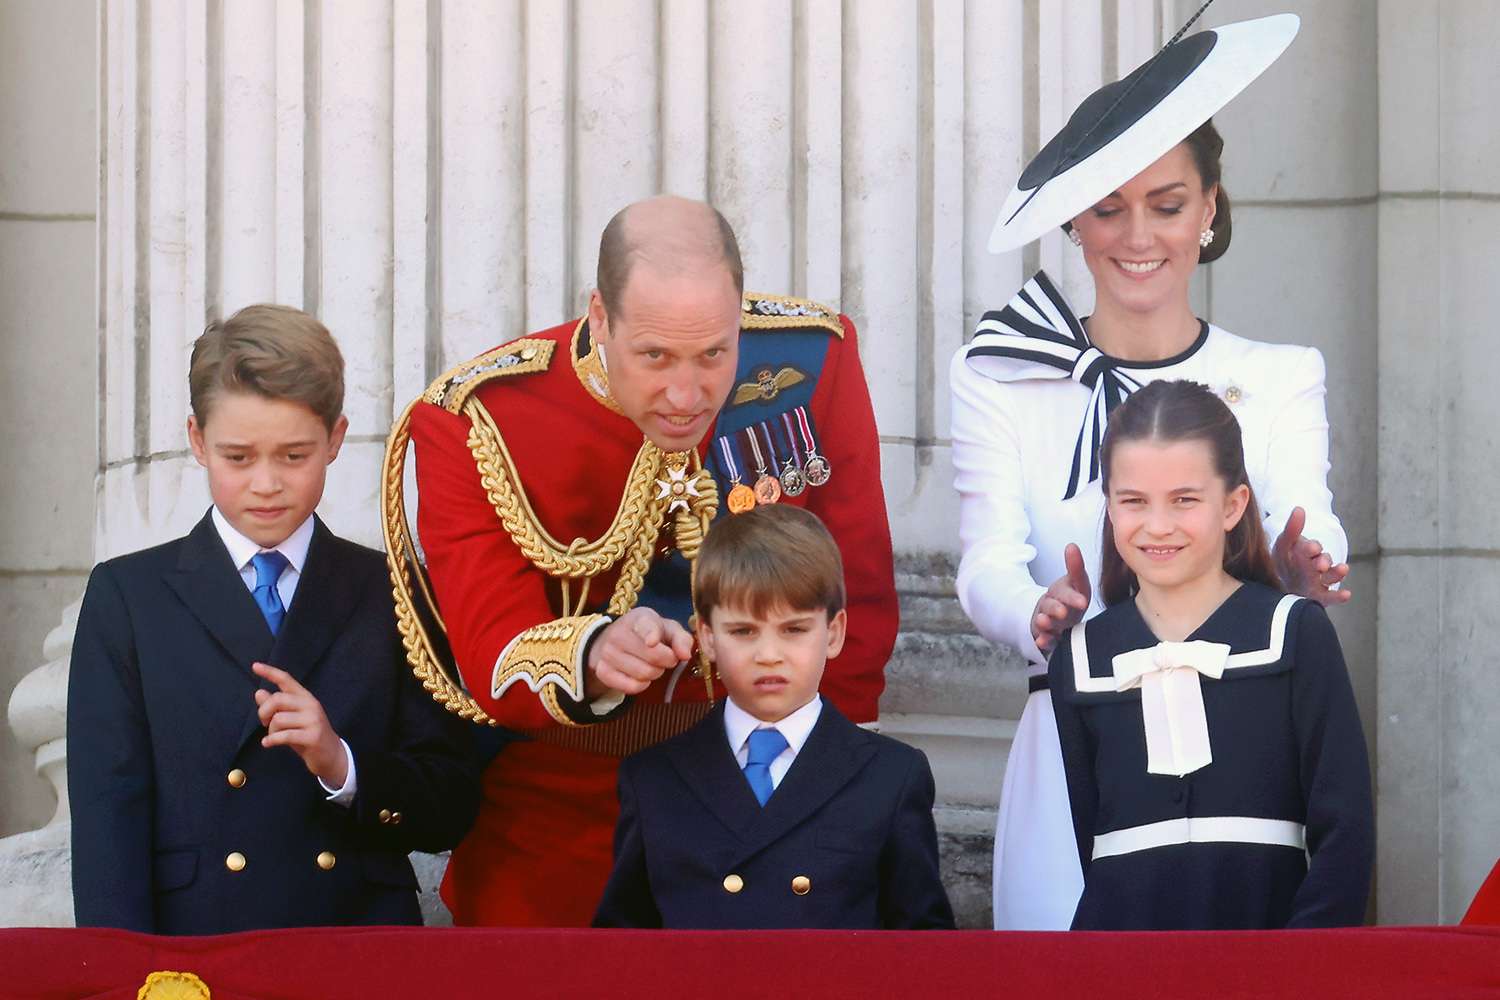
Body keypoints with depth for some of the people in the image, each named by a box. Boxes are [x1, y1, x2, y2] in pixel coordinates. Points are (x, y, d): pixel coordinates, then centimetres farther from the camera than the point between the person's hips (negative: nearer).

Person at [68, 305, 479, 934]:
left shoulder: (392, 594, 16)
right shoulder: (127, 596, 13)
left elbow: (451, 811, 13)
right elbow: (106, 810, 4)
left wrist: (343, 765, -7)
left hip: (362, 964, 0)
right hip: (191, 964, 0)